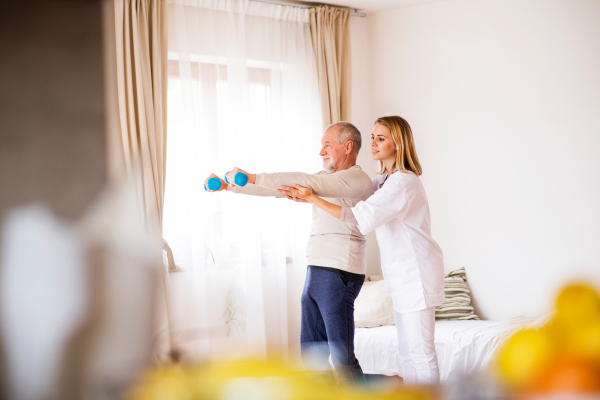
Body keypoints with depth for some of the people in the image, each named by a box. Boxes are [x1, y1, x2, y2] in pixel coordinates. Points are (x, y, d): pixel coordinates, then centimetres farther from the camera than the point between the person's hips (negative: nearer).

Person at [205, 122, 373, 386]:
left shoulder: (357, 180, -11)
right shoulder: (325, 178, 19)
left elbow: (304, 182, -23)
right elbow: (278, 188, 17)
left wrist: (252, 178, -24)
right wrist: (229, 186, 9)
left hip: (339, 274, -9)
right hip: (317, 272, 9)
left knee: (342, 358, -7)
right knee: (312, 353, 11)